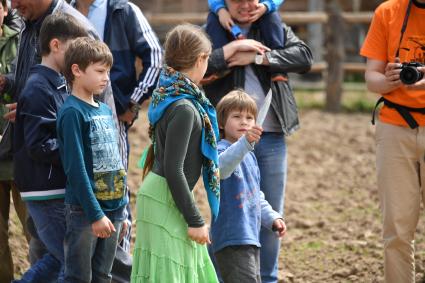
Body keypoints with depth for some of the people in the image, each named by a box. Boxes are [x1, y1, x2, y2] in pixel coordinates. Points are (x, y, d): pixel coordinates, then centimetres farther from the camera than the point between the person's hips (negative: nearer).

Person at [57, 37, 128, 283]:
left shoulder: (106, 110, 12)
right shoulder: (72, 112, -13)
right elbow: (76, 168, -17)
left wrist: (122, 207, 15)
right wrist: (95, 214, -20)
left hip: (113, 207, 7)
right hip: (84, 209, -7)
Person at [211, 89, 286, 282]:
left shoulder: (250, 157, 18)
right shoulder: (222, 150, -11)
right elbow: (221, 166, -38)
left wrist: (272, 218, 14)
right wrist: (245, 143, -51)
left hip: (250, 238, 10)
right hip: (231, 239, -10)